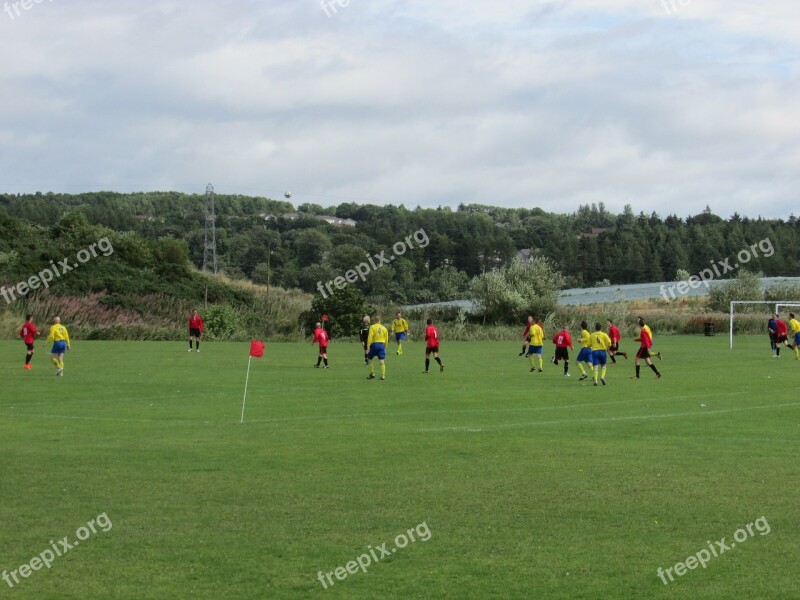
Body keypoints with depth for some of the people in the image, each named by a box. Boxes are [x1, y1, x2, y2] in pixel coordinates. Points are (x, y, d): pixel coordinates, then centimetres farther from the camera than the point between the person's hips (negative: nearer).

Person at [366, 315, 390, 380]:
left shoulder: (372, 327, -3)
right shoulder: (384, 328, 8)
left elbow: (370, 337, -11)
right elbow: (386, 339, 11)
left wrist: (368, 346, -11)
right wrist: (385, 347, 21)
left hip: (374, 344, -2)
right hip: (382, 345, 3)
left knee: (369, 359, 15)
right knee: (382, 361, 0)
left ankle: (372, 374, 11)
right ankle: (383, 376, -6)